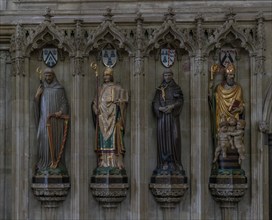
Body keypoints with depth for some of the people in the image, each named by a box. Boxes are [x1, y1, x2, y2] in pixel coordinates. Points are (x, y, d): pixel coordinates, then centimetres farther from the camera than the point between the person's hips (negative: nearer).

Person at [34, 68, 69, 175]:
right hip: (44, 119, 2)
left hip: (56, 119, -2)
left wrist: (61, 111, -16)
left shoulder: (59, 89, 8)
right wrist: (37, 95, -6)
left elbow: (64, 102, 2)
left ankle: (57, 165, -3)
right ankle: (45, 165, -5)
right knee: (44, 141, -6)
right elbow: (36, 104, 12)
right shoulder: (42, 89, 15)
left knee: (56, 141, -5)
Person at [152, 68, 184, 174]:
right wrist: (160, 108, -13)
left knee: (174, 137, -8)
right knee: (163, 138, -5)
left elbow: (180, 101, 0)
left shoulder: (176, 88, 9)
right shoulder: (159, 89, 12)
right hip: (162, 116, 1)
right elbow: (155, 102, 6)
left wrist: (172, 106, -16)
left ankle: (174, 163, -6)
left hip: (173, 116, -1)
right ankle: (164, 163, -4)